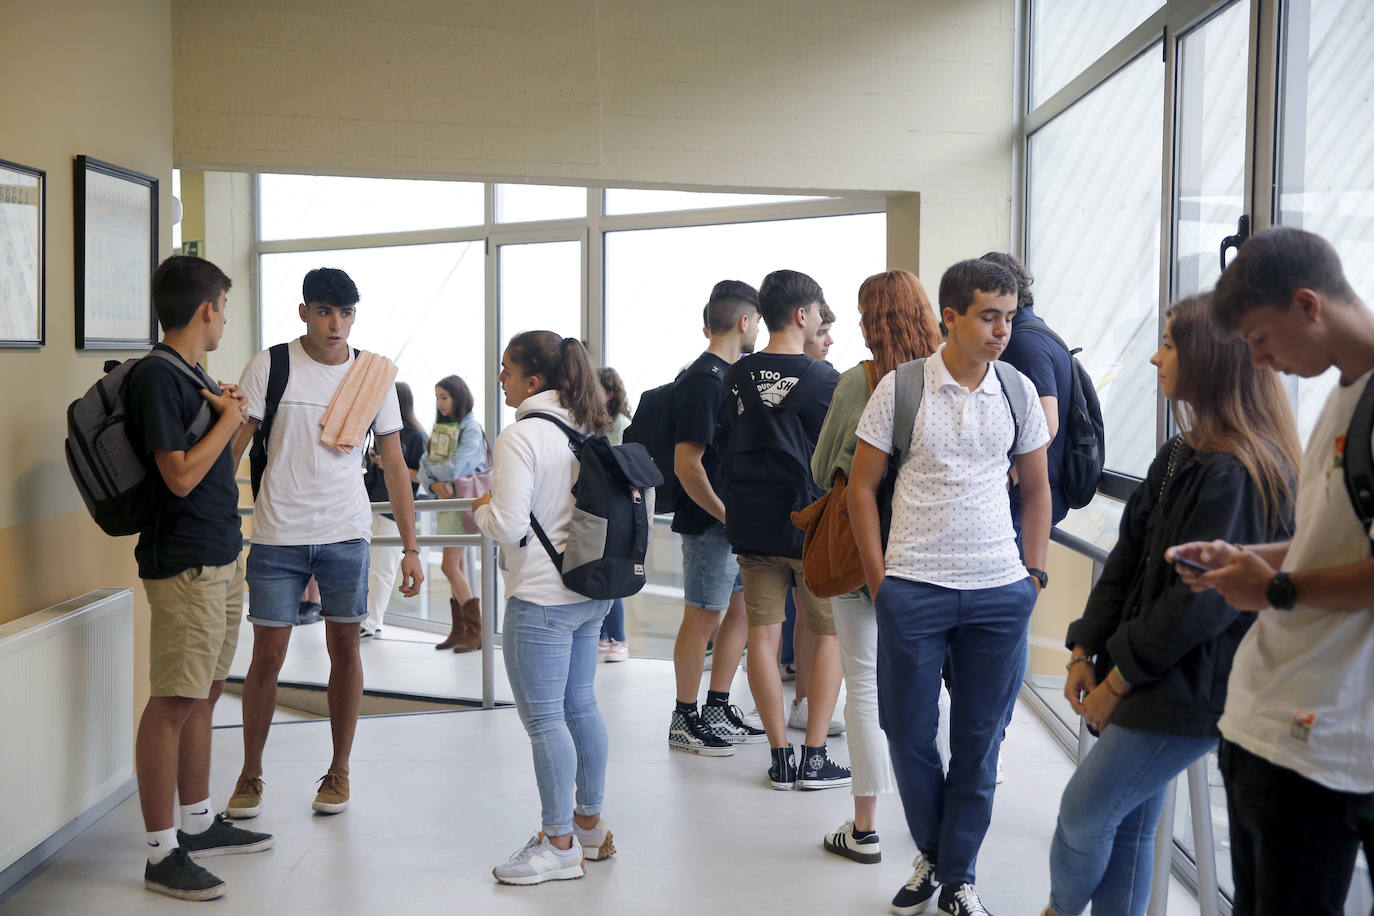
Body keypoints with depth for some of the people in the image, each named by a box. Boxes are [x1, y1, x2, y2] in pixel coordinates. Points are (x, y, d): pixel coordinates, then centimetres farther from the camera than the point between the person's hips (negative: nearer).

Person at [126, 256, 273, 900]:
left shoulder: (192, 375, 16)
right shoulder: (156, 376, -14)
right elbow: (181, 475, -20)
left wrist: (230, 415, 12)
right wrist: (229, 418, -10)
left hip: (220, 556, 10)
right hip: (184, 563, -10)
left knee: (204, 694, 16)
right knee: (173, 701, -5)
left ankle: (199, 824, 28)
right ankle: (162, 854, 2)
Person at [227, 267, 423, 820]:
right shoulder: (271, 366, -4)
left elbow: (394, 465, 5)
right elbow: (233, 445, -2)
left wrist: (410, 549, 1)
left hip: (346, 533, 2)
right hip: (278, 532, -1)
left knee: (345, 648, 7)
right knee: (267, 656, 2)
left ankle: (339, 772, 23)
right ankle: (250, 774, 21)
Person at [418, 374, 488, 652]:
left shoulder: (471, 430, -10)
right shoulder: (441, 427, 14)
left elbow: (455, 468, -20)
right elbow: (424, 468, 8)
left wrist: (431, 467, -2)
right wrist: (434, 483, -13)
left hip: (462, 502, -8)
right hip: (446, 501, 8)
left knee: (450, 567, -12)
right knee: (457, 567, 10)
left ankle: (475, 631, -7)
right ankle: (459, 630, 14)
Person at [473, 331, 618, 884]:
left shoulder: (520, 437, -17)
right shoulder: (587, 431, 8)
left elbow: (509, 526, -22)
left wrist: (481, 509, 0)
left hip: (540, 599, -9)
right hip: (590, 592, 9)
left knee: (544, 719, 1)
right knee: (580, 705, 18)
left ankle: (559, 844, 9)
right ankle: (590, 823, 30)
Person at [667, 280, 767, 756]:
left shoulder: (732, 375, 13)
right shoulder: (702, 381, -17)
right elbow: (686, 464, -21)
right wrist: (726, 516, -16)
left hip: (737, 519, 9)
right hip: (710, 522, -9)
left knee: (742, 610, 13)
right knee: (703, 618, -1)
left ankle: (718, 710, 24)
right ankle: (685, 721, 11)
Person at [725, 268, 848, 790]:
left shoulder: (737, 378, 4)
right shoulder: (823, 380, -10)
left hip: (752, 526, 4)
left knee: (763, 634, 7)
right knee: (829, 634, 9)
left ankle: (780, 757, 10)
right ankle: (814, 758, 6)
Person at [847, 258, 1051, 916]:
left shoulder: (1018, 391, 4)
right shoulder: (900, 386, -4)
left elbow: (1036, 491, 15)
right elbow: (861, 485, 1)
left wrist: (1033, 576, 8)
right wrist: (878, 578, -2)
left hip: (999, 592, 2)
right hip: (913, 590, -2)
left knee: (979, 740, 8)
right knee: (908, 732, 7)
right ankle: (930, 856, 29)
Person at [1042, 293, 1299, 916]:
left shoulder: (1236, 472, -18)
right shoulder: (1184, 456, 12)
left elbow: (1203, 597, -21)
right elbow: (1128, 556, 11)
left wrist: (1120, 678, -13)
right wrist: (1085, 652, 3)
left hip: (1189, 691, -8)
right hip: (1150, 680, 8)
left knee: (1084, 812, -1)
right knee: (1128, 824, 14)